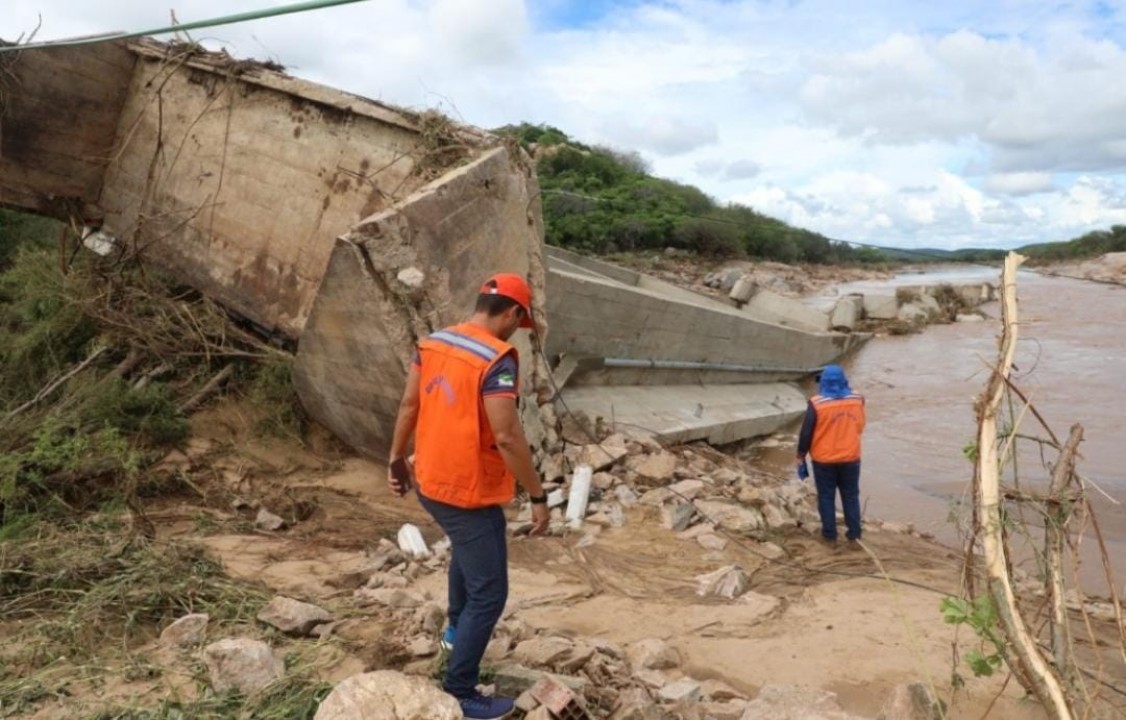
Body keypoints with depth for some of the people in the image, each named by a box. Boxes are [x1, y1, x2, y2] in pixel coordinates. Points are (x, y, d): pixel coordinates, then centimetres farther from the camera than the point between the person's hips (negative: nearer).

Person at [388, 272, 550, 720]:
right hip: (471, 495, -9)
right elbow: (507, 438, -26)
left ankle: (457, 628, 52)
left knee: (466, 548, 36)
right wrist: (538, 496, -17)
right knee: (488, 594, 5)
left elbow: (408, 406, 8)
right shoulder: (497, 360, -23)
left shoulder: (433, 343, 1)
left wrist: (396, 461, 19)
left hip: (431, 483, 9)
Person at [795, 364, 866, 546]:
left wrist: (801, 458, -1)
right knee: (851, 496, 15)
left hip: (824, 460, -3)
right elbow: (860, 428, 10)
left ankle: (830, 535, 14)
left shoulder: (816, 404, -15)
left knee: (826, 497, 10)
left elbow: (806, 433, -10)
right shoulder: (857, 400, -5)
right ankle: (854, 534, 20)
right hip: (850, 458, 3)